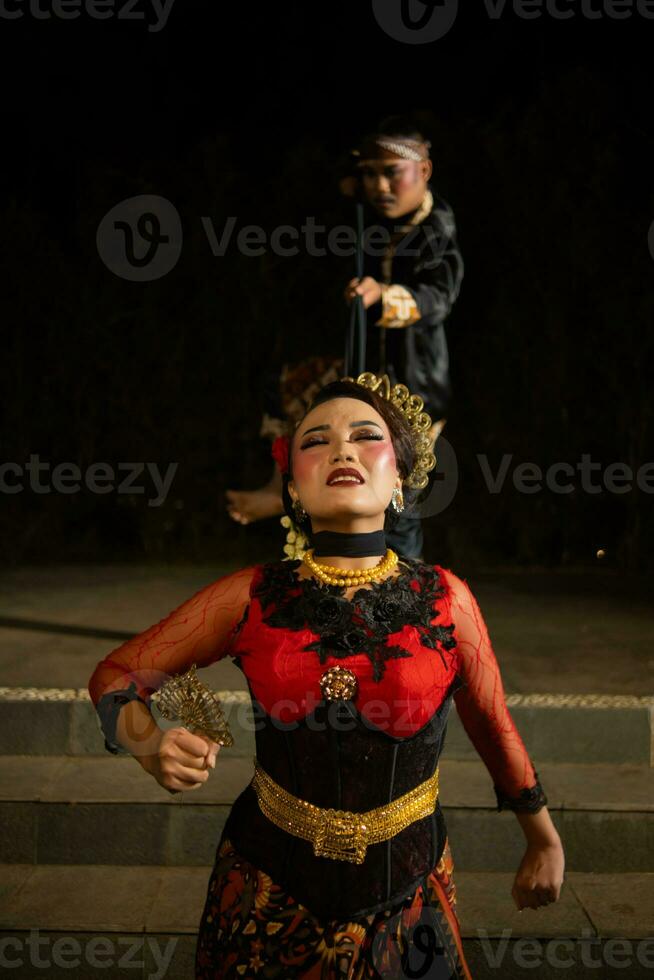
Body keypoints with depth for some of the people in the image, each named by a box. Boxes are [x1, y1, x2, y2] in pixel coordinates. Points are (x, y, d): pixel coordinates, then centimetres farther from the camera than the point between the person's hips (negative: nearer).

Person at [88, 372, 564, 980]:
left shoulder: (445, 598, -9)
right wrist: (151, 747, -20)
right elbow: (117, 673, 1)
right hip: (271, 885, 1)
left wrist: (544, 844, 18)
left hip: (407, 889, 0)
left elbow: (493, 725, 5)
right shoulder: (250, 597, -9)